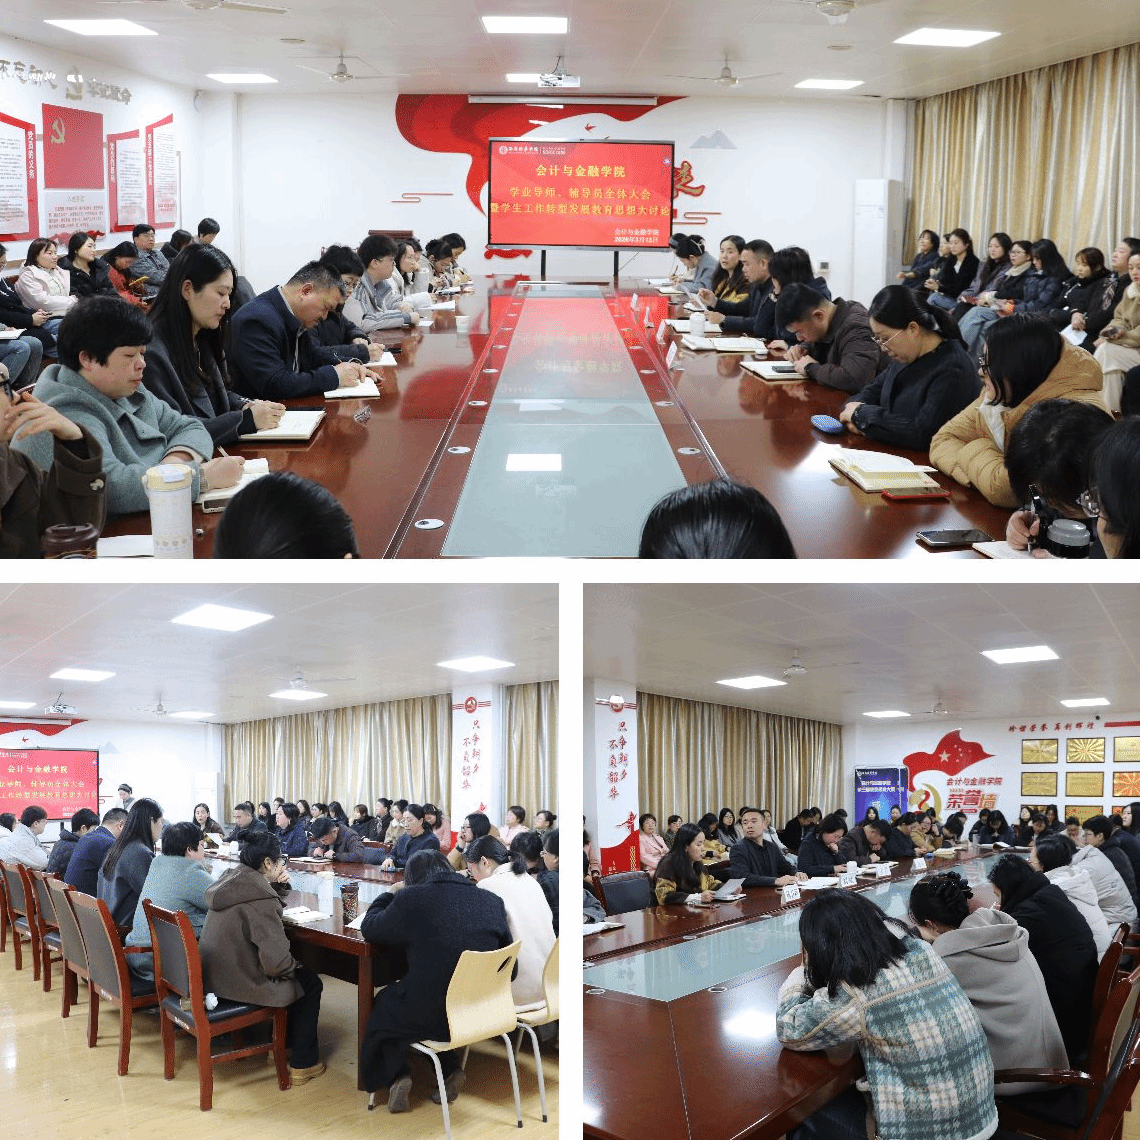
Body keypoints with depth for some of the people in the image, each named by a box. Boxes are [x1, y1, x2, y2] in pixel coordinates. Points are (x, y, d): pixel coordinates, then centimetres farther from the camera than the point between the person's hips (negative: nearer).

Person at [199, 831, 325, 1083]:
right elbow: (277, 962, -27)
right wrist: (296, 967, -5)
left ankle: (285, 1041, 40)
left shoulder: (230, 881, 3)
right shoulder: (260, 899, -25)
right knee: (310, 982, 10)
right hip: (240, 986, -9)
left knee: (298, 973, 27)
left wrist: (279, 885, 4)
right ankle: (303, 1063, 16)